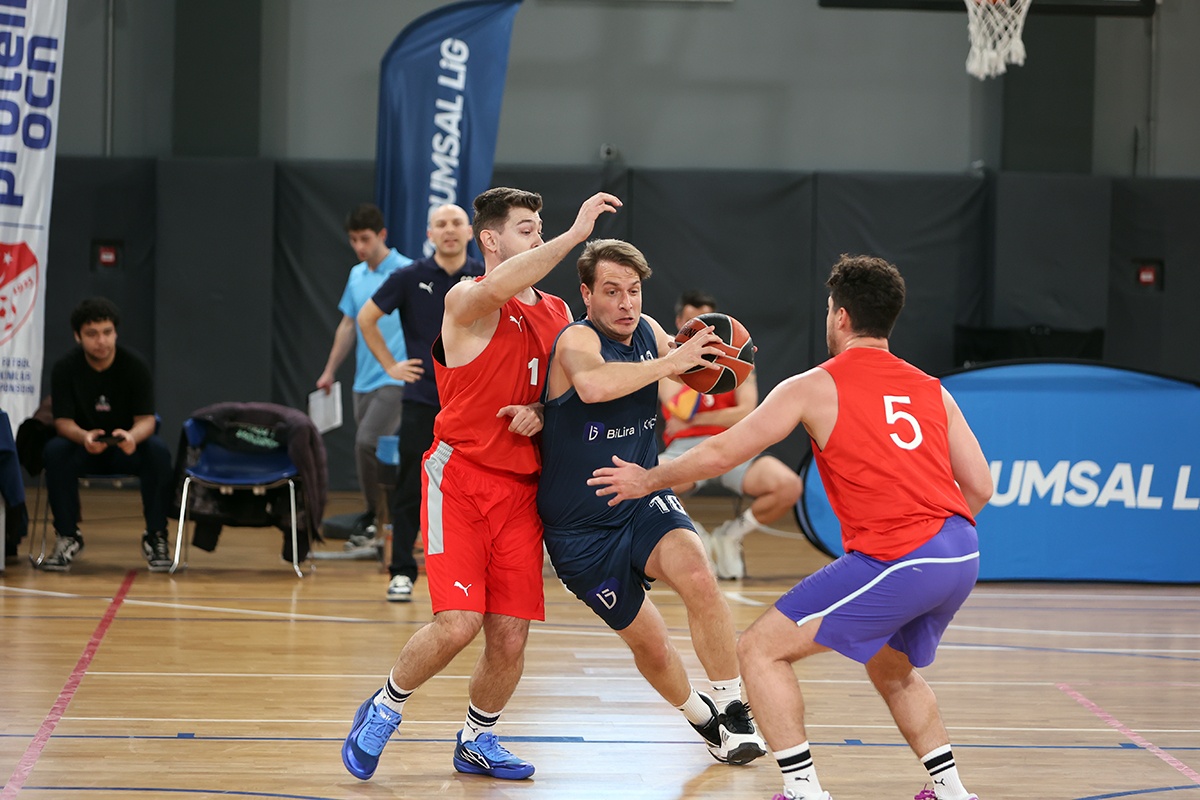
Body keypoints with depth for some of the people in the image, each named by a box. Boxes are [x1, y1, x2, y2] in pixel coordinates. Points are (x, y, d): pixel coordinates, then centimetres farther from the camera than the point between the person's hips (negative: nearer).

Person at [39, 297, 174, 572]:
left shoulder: (135, 367, -11)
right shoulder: (65, 369, -10)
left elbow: (147, 420, -15)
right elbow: (63, 421, -14)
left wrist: (132, 435, -41)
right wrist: (84, 437, -39)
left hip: (126, 450, 0)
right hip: (82, 448, 0)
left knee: (158, 451, -33)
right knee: (54, 451, -32)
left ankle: (155, 536, -18)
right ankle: (67, 536, -16)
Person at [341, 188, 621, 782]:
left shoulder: (557, 314, 13)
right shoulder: (467, 301, -8)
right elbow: (498, 288, -32)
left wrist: (540, 413, -1)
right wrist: (575, 234, -36)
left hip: (521, 488, 6)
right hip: (460, 477, -6)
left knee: (510, 639, 2)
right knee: (458, 622, -18)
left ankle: (478, 739, 27)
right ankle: (384, 708, 8)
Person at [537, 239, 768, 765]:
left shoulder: (648, 332, -1)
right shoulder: (577, 340, -20)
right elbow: (593, 385, -46)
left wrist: (710, 357, -2)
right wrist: (670, 362, -37)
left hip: (643, 500, 4)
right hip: (581, 528, -4)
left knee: (698, 577, -28)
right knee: (649, 643, 5)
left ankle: (732, 708, -16)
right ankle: (699, 716, 35)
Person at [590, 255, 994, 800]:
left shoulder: (815, 387, 3)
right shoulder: (932, 391, 17)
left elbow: (720, 454, 7)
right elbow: (979, 488, 14)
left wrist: (647, 480, 22)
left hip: (895, 561, -7)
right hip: (963, 556, 7)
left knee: (760, 650, 3)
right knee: (892, 668, 32)